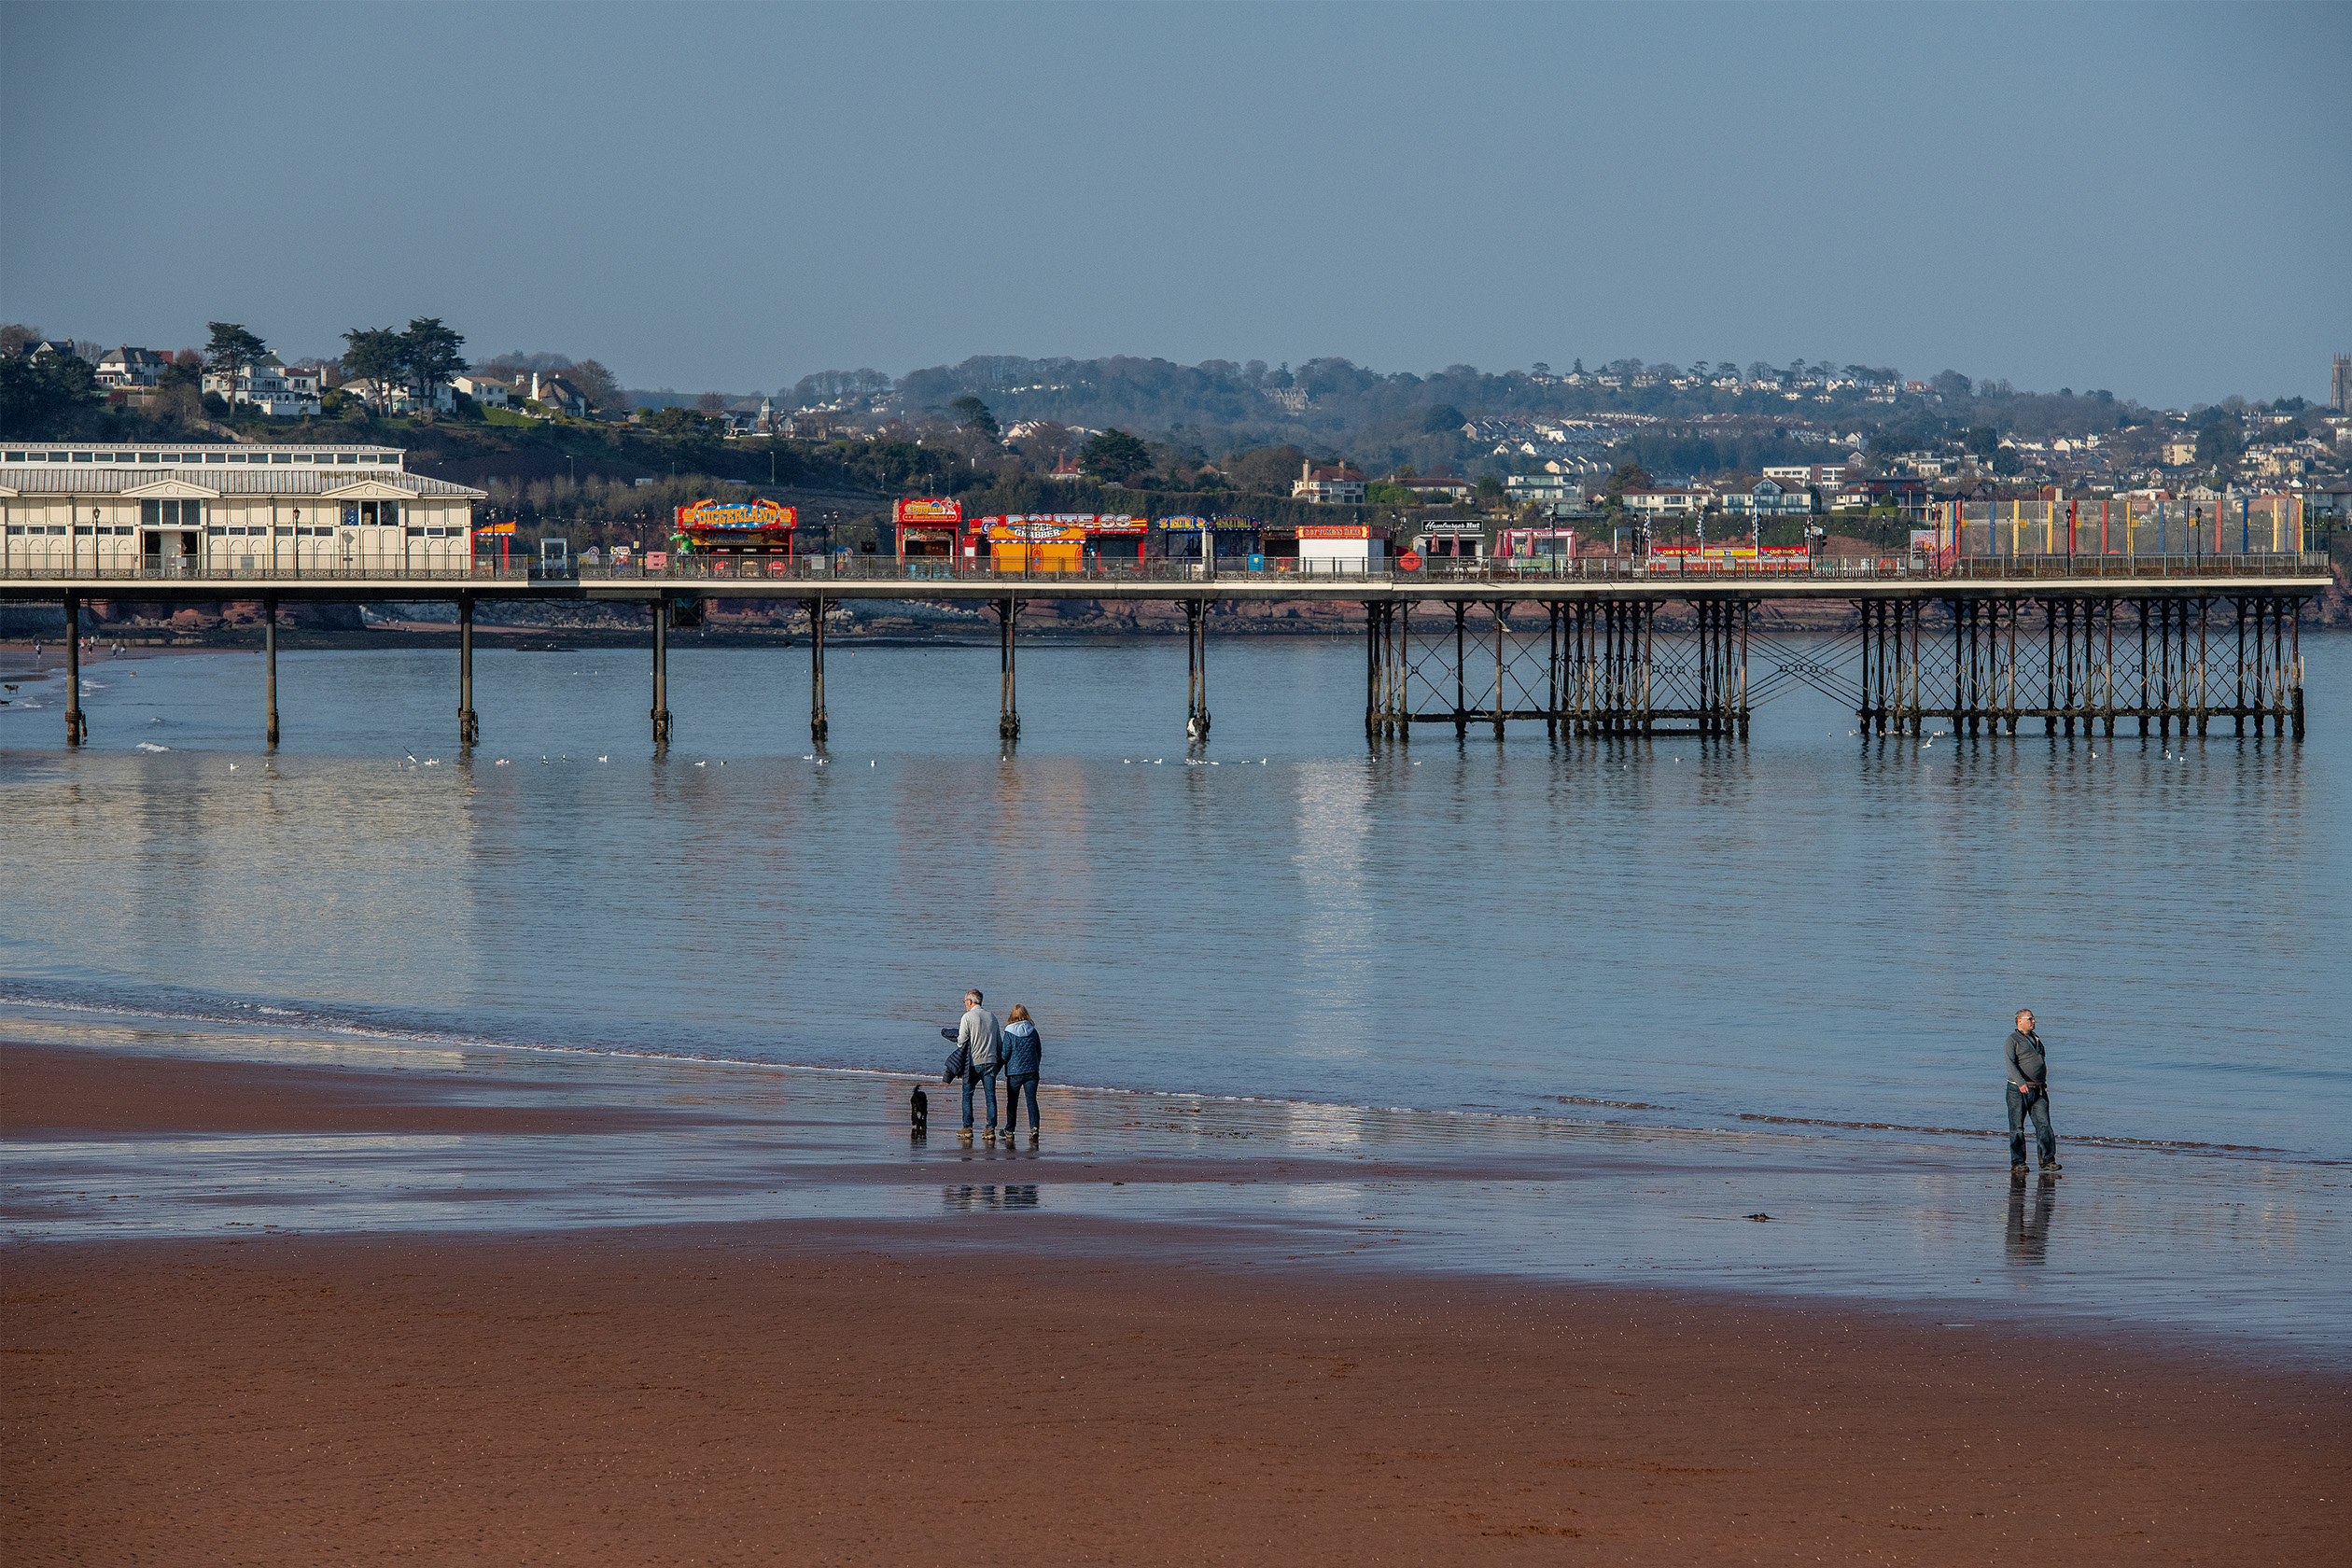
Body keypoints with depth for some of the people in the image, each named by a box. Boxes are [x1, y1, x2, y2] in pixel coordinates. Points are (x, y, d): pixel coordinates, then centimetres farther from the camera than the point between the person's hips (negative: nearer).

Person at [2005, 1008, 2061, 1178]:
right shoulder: (2013, 1040, -5)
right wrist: (2021, 1083, -30)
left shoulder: (2035, 1038, 18)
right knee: (2017, 1127, 0)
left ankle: (2048, 1161, -6)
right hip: (2018, 1090, -6)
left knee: (2044, 1124, -4)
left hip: (2039, 1090, 6)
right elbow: (2010, 1063, -18)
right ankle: (2017, 1163, 5)